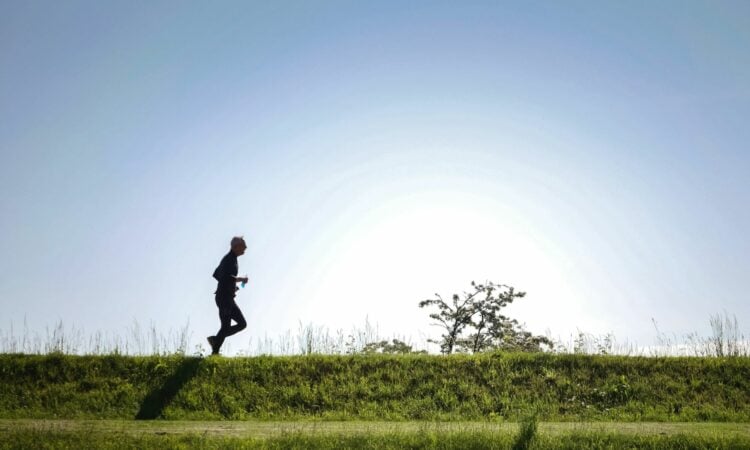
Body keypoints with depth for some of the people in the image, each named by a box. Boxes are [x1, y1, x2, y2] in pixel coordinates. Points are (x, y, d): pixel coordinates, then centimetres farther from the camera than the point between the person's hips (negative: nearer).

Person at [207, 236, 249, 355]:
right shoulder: (230, 259, -13)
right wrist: (241, 279, -15)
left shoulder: (229, 259, 17)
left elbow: (216, 274, 26)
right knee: (226, 326, -7)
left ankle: (215, 339, 10)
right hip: (225, 298, -10)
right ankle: (215, 352, 0)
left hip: (228, 298, 10)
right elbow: (227, 277, -28)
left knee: (242, 324, 8)